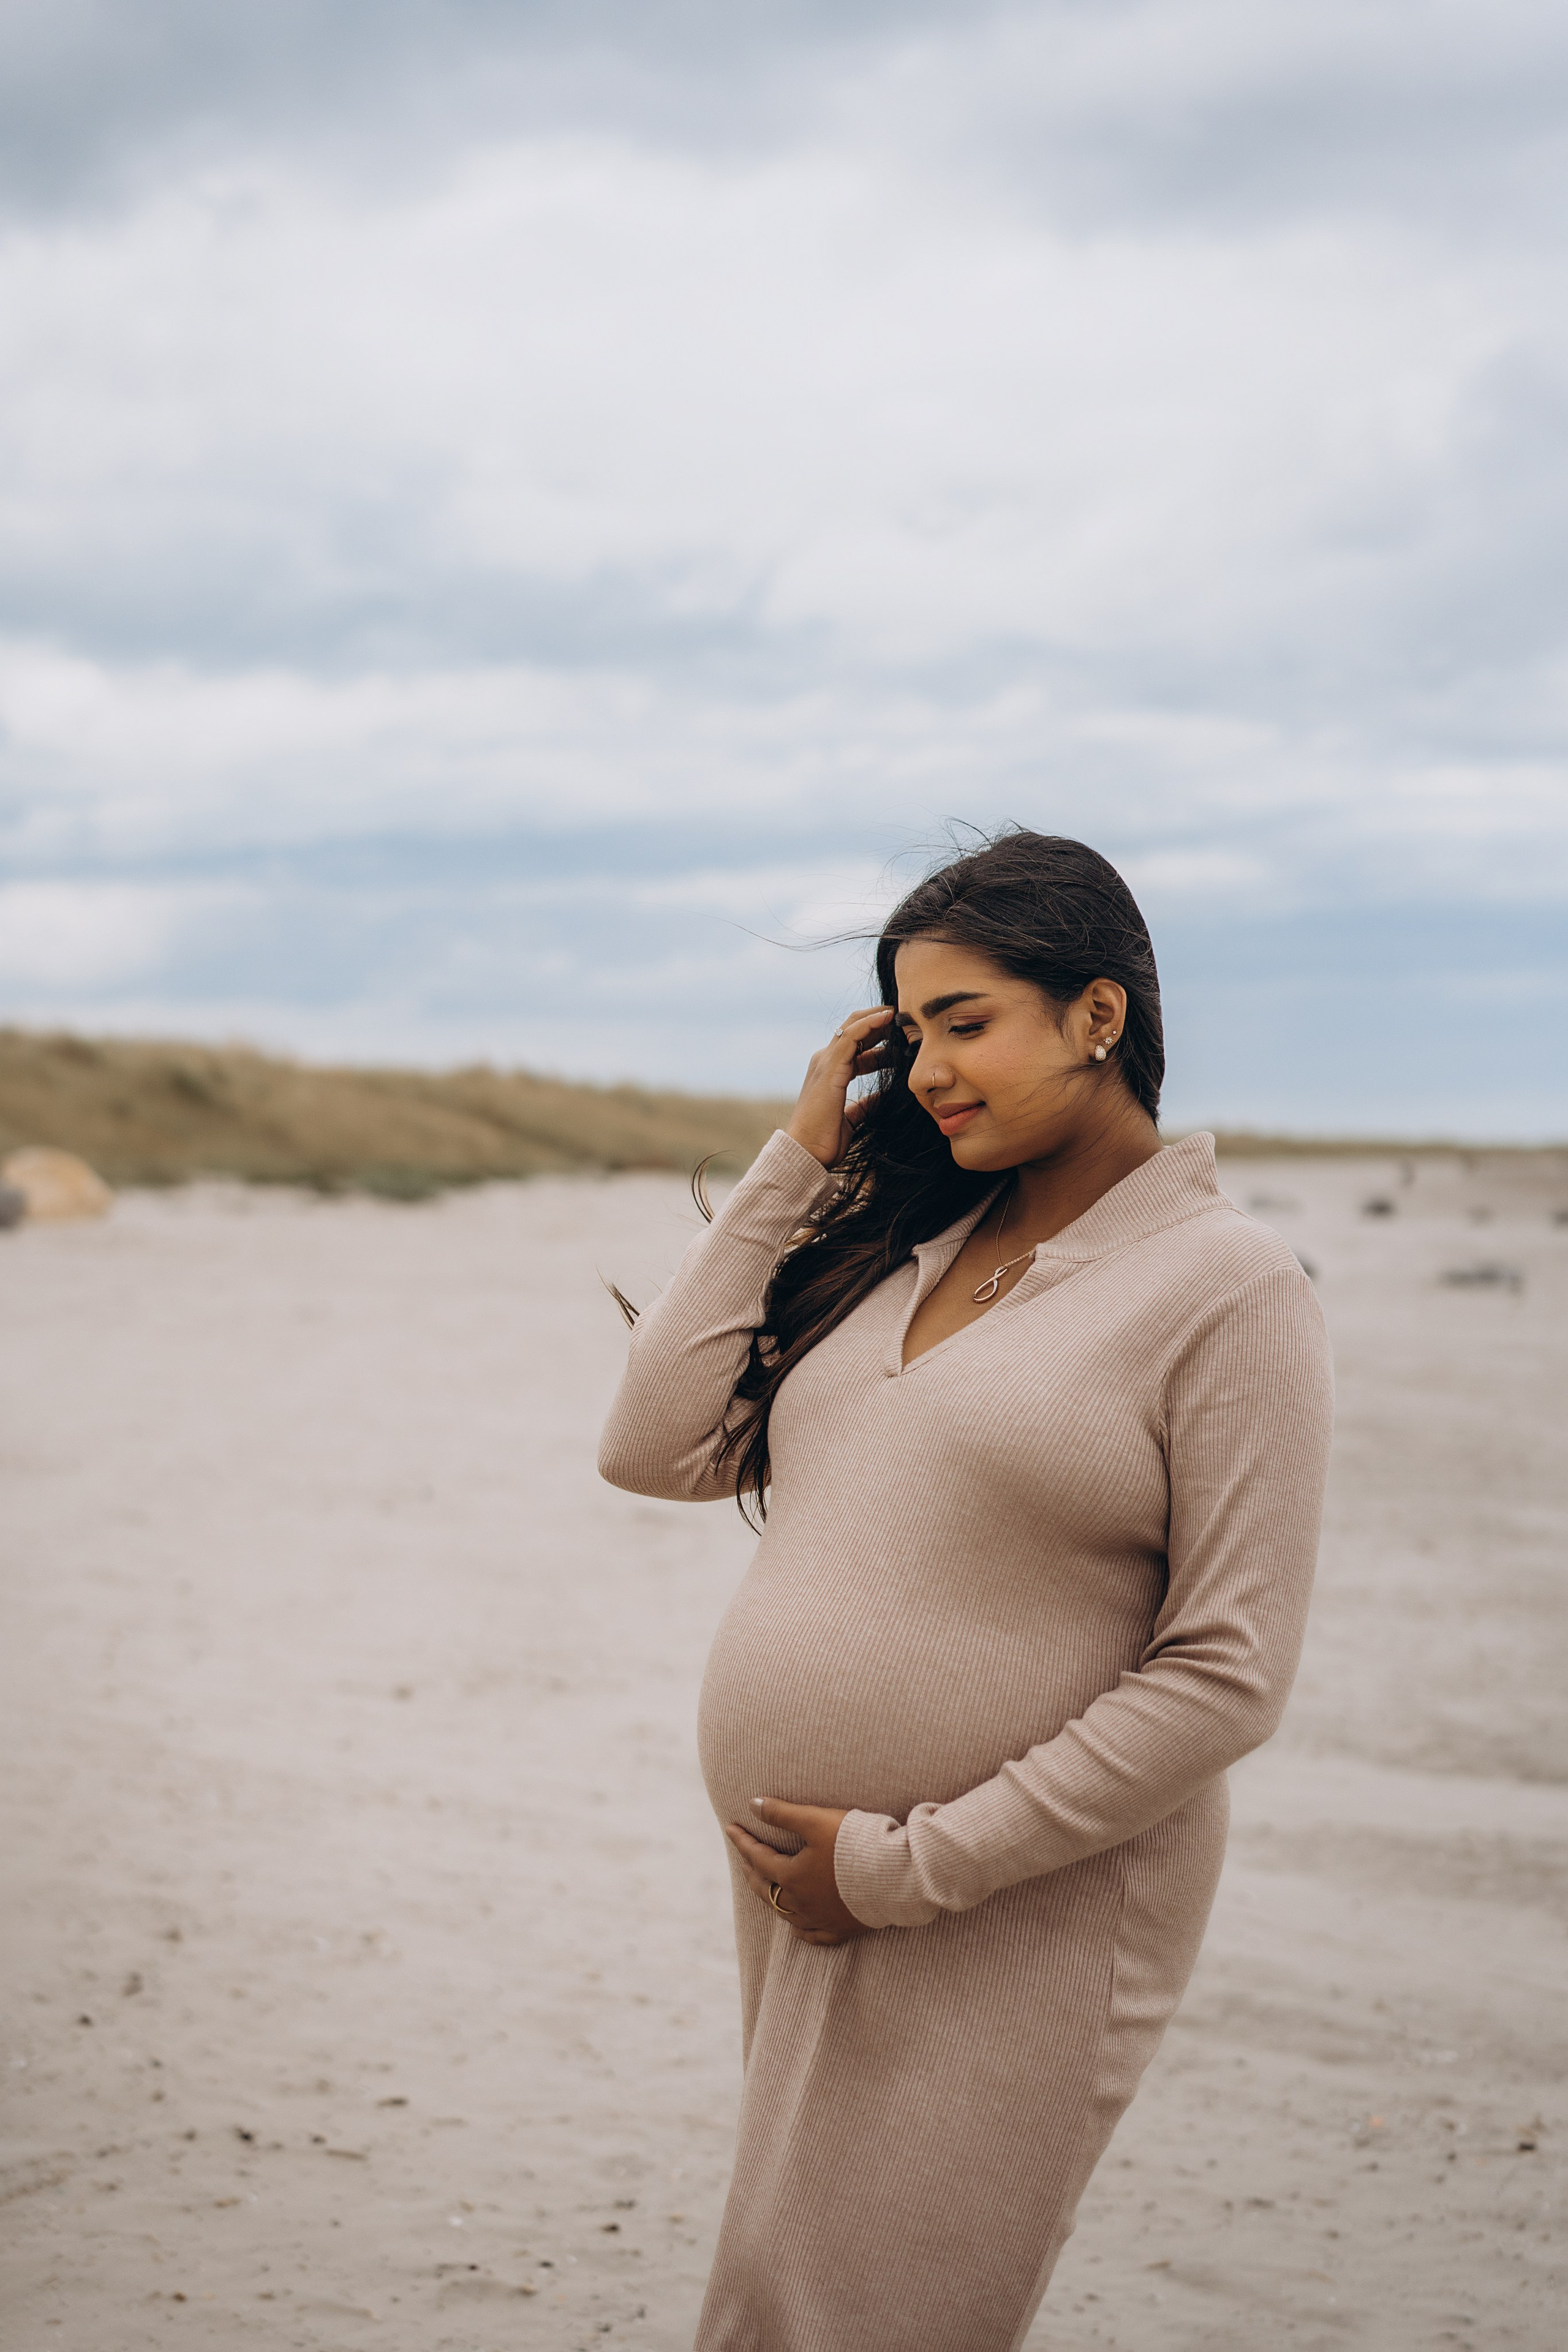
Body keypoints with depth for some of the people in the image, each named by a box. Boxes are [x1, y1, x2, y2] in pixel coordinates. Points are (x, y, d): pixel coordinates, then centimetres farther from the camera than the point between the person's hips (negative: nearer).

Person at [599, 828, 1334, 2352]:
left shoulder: (1228, 1291, -10)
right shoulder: (900, 1243, 9)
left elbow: (1224, 1678, -14)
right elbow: (654, 1448, 4)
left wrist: (908, 1867, -14)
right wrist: (798, 1163, 2)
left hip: (1016, 1926, -6)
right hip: (796, 1890, 6)